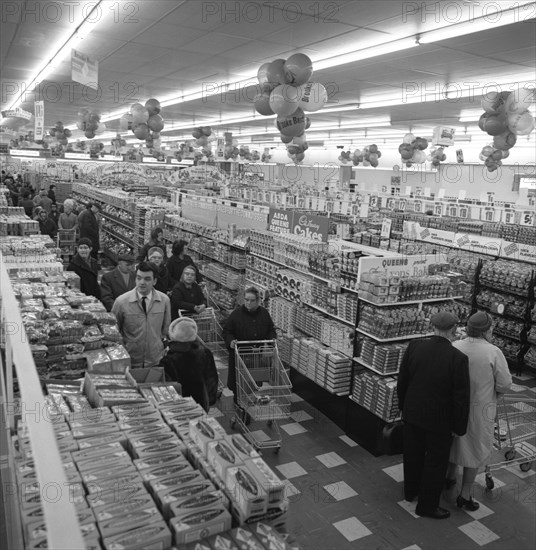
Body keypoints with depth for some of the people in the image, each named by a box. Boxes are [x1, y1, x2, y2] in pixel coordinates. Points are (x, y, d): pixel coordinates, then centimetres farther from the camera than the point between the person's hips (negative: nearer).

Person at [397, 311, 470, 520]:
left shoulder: (414, 346, -13)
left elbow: (402, 380, -1)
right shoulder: (457, 358, -25)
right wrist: (459, 427, -5)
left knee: (413, 454, 24)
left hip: (412, 413, 5)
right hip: (440, 420, -4)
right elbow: (461, 398, -18)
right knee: (436, 462, 15)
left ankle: (410, 490, 46)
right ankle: (427, 506, 30)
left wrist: (403, 405, 15)